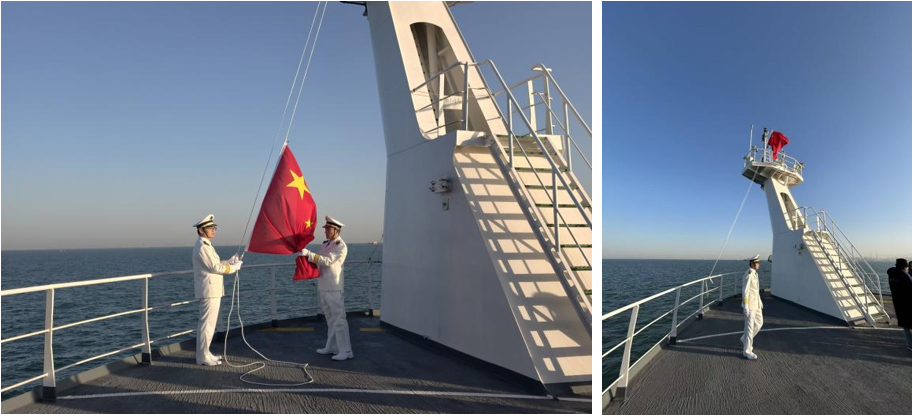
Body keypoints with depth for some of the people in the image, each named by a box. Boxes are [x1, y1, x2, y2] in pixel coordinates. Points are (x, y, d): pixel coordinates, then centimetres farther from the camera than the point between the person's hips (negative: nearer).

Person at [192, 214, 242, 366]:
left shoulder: (206, 245, 17)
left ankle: (205, 353, 25)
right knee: (207, 323, -4)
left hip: (212, 289, 10)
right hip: (209, 290, -10)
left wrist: (230, 262, 9)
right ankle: (203, 357, 3)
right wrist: (234, 267, -8)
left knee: (209, 322, 16)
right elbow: (214, 267, -18)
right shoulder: (202, 247, -15)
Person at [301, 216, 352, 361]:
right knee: (330, 319, 16)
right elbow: (320, 262, 22)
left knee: (338, 319, -8)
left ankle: (345, 351, -5)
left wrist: (309, 254, -24)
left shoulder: (341, 246, -10)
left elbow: (327, 261, -20)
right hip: (323, 287, 9)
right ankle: (331, 347, 25)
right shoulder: (325, 244, 15)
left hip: (333, 288, -8)